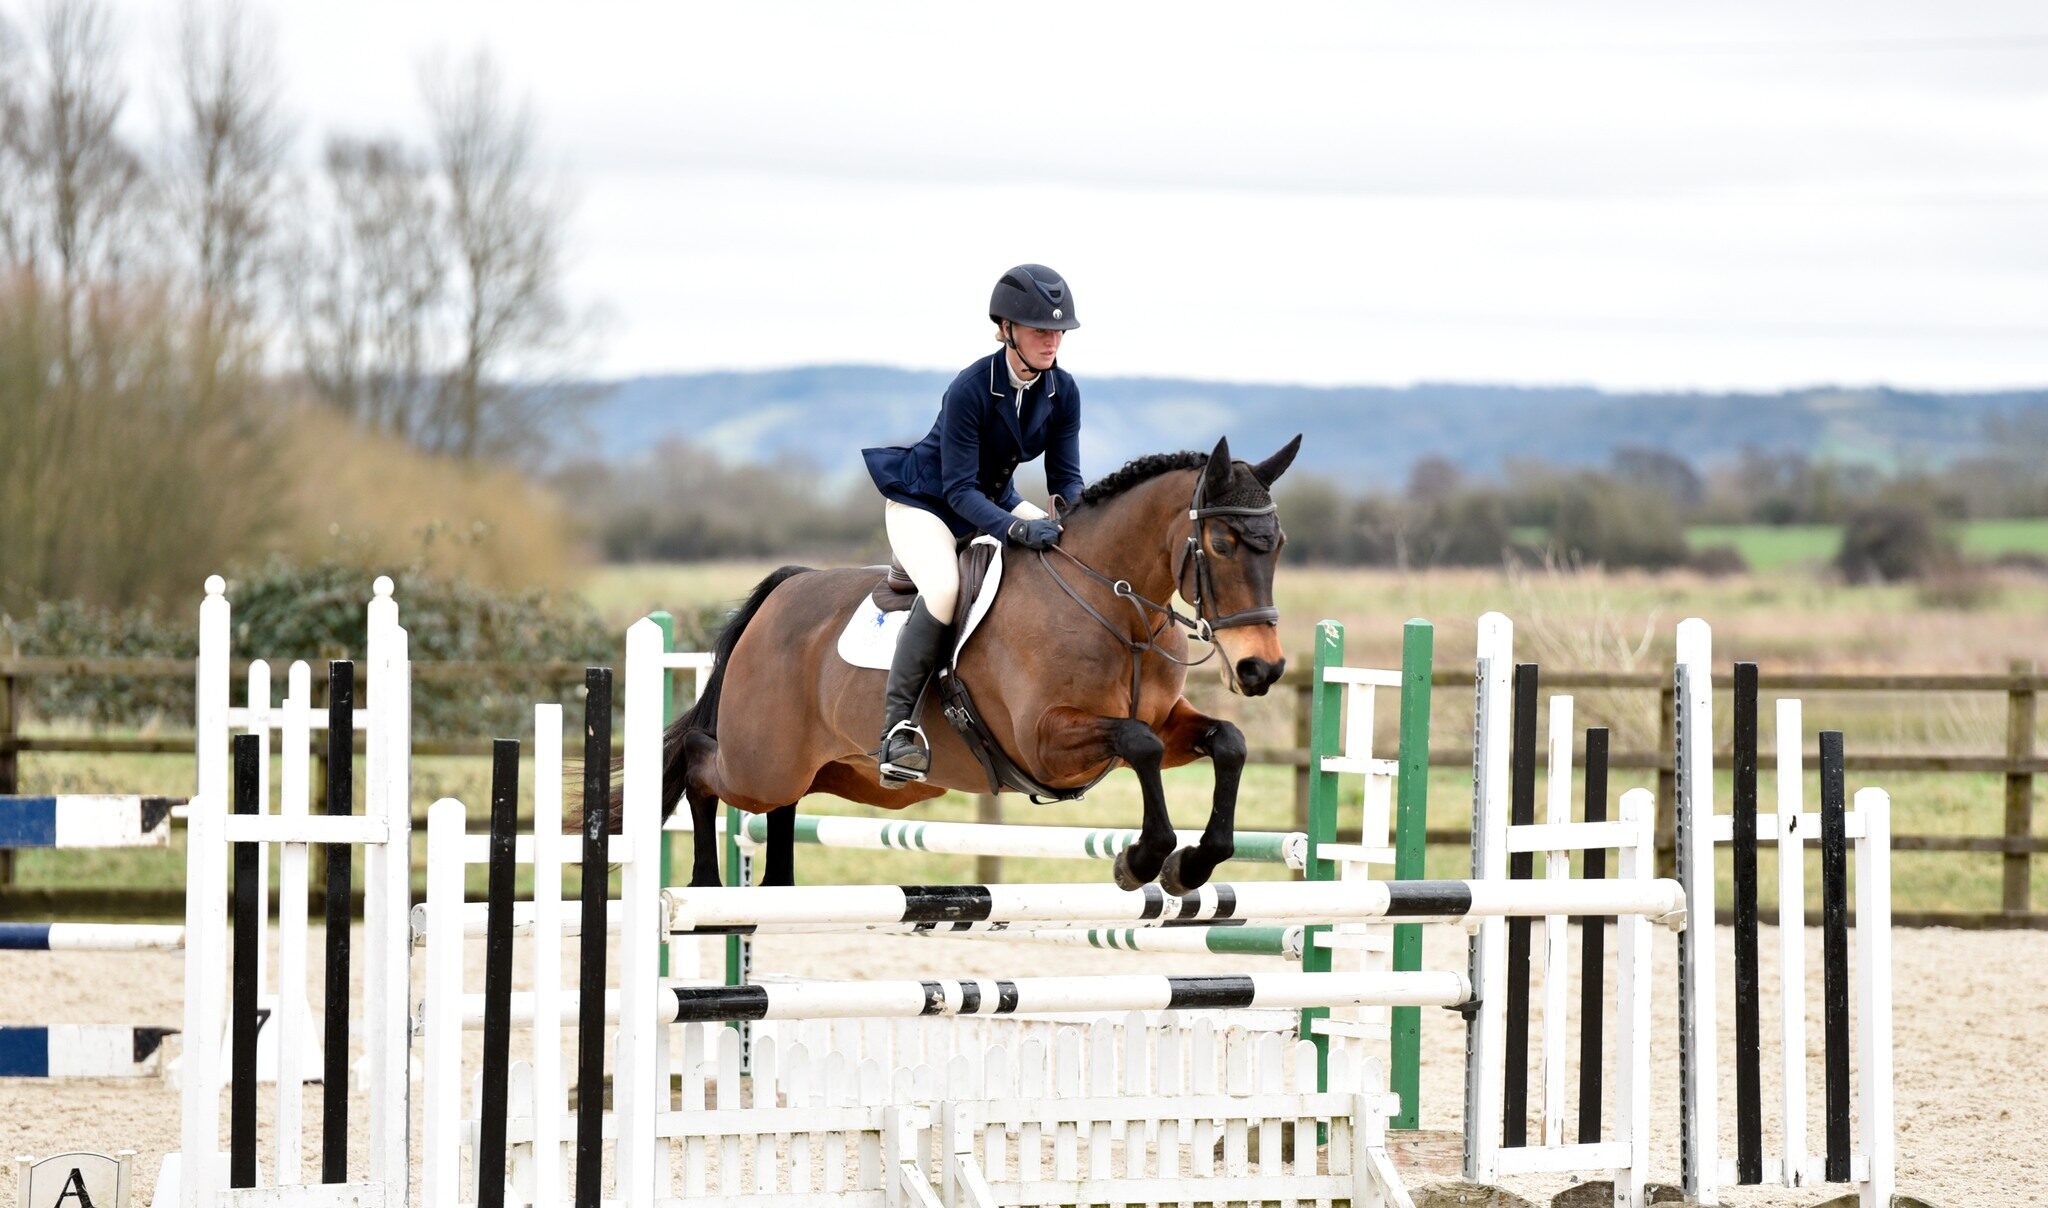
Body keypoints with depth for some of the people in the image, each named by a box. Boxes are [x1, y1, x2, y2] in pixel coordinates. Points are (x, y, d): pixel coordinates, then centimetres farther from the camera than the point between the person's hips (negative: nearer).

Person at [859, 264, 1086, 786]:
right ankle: (897, 726, -31)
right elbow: (959, 488, -27)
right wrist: (1014, 529, -42)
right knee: (944, 588, -35)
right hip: (923, 504, -7)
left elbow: (1065, 478, -2)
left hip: (994, 500, 7)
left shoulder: (1063, 391, -8)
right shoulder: (970, 389, -26)